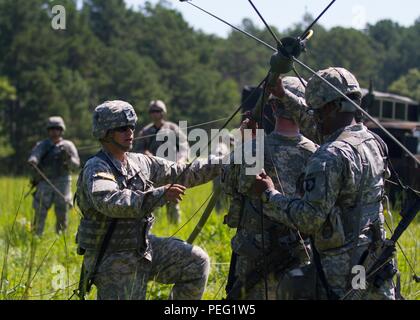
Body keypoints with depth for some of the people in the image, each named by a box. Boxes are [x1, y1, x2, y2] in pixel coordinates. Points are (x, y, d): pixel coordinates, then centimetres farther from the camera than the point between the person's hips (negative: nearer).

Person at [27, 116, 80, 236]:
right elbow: (35, 154, -13)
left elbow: (75, 165, 0)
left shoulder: (68, 146, 7)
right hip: (44, 184, 0)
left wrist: (68, 158, -21)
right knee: (40, 213, -7)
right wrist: (32, 161, -37)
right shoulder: (42, 145, 7)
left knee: (62, 214, 1)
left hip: (62, 184, 0)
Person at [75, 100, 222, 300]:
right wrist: (159, 195, -42)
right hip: (112, 260, -7)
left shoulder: (140, 162, 7)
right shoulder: (96, 169, -17)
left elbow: (181, 173, 16)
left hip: (143, 247, 8)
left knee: (197, 261, 2)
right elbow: (109, 201, -37)